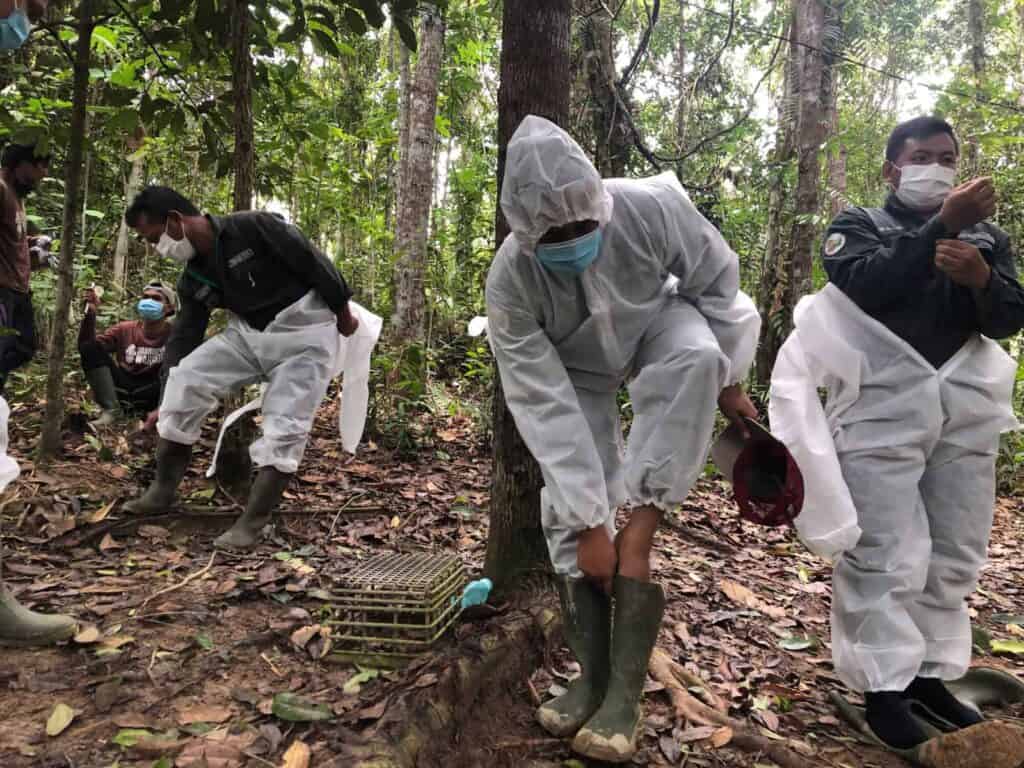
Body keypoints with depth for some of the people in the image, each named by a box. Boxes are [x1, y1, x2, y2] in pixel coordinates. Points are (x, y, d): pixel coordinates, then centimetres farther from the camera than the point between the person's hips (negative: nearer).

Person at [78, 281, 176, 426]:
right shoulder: (124, 329, 6)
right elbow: (85, 345, -3)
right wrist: (90, 314, -19)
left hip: (152, 394, -4)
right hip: (122, 390, 4)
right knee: (90, 347, -13)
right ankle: (109, 410, -20)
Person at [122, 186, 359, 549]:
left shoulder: (253, 227, -21)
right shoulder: (193, 279, 3)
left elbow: (316, 264, -17)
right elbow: (184, 335, 6)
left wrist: (343, 315, -8)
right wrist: (168, 405, 5)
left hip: (304, 334, -6)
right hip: (247, 334, 6)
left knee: (284, 429, -11)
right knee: (185, 377, -9)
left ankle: (251, 524, -1)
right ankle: (162, 491, 2)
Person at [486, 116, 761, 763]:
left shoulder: (652, 207, -34)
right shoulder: (510, 281, -34)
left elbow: (718, 281, -15)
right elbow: (545, 405, -33)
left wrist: (728, 380, -9)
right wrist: (590, 521, -31)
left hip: (656, 326, 1)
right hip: (573, 367, 0)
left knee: (694, 354, -37)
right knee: (567, 514, -11)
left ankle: (639, 540, -28)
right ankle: (595, 677, 4)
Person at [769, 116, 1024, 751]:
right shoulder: (859, 224, 8)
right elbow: (863, 285, -14)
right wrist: (942, 225, -19)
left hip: (966, 409, 5)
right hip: (881, 406, -5)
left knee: (956, 552, 8)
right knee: (885, 555, -6)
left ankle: (930, 674, 20)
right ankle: (885, 687, 3)